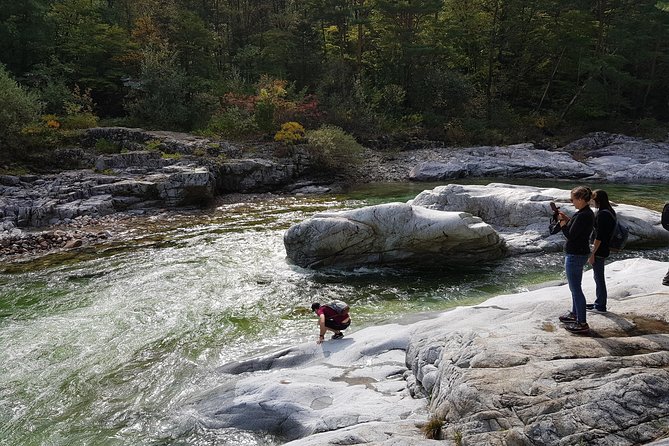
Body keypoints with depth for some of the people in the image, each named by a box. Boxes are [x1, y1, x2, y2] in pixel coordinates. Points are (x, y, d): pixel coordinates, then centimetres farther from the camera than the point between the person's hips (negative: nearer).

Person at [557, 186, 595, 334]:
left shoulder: (583, 216, -24)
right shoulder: (588, 213, 7)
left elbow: (570, 235, -23)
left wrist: (562, 222, -11)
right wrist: (567, 219, 6)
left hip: (575, 256, -11)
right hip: (579, 253, 11)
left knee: (576, 289, -2)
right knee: (575, 287, 23)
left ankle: (582, 324, 5)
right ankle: (575, 313, 39)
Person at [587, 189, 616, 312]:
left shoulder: (602, 214, -22)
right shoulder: (610, 212, 9)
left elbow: (599, 237, -23)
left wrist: (592, 254, -18)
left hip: (599, 251, -10)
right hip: (605, 249, 10)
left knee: (599, 277, 1)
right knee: (598, 277, 19)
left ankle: (600, 306, 12)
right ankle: (599, 302, 30)